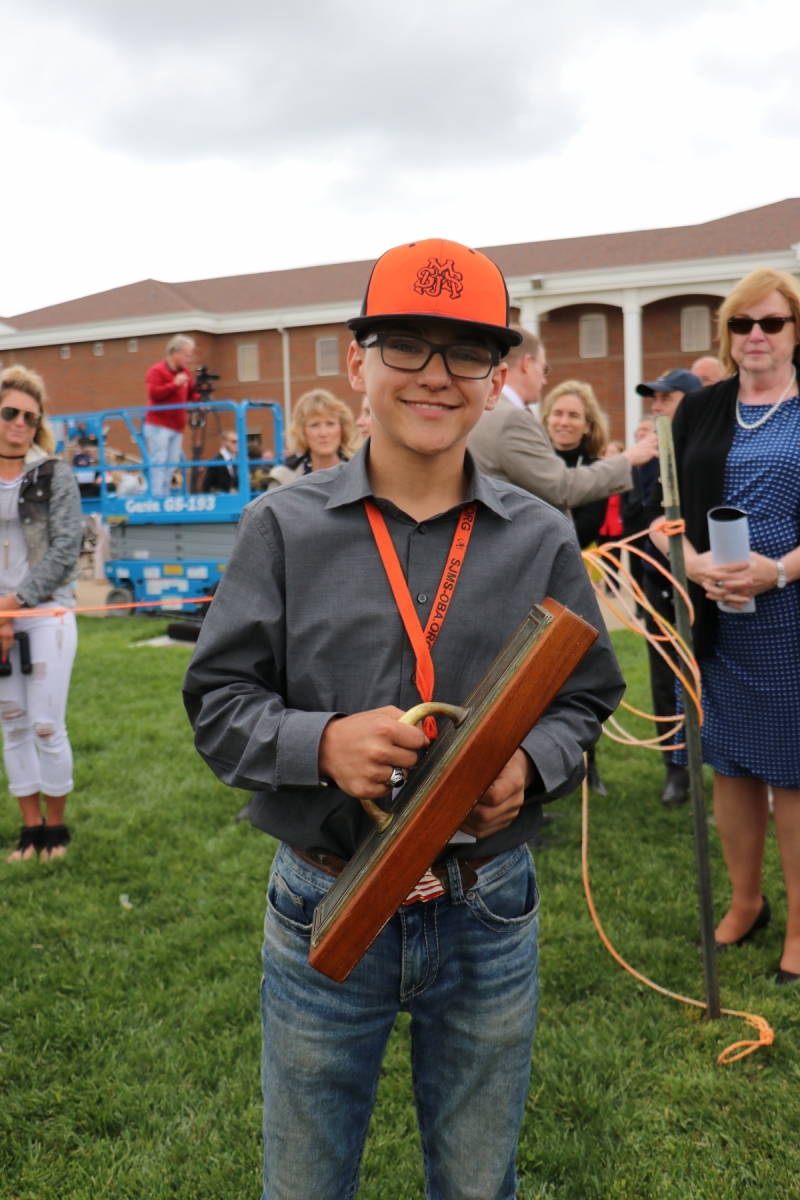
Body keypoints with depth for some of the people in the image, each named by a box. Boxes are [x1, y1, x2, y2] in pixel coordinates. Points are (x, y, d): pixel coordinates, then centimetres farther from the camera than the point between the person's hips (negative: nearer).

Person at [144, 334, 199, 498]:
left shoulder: (185, 372, 15)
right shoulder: (157, 371, -6)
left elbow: (191, 393, 20)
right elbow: (153, 394, -17)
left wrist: (200, 399, -1)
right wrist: (174, 384, -21)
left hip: (177, 427, 7)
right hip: (158, 426, -7)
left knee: (171, 464, 4)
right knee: (159, 463, -10)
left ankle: (165, 497, 8)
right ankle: (156, 497, -9)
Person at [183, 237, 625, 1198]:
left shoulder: (541, 540, -2)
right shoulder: (284, 526, -6)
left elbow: (586, 699, 6)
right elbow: (218, 704, -5)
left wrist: (529, 763, -15)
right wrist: (322, 742, -24)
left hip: (489, 915, 2)